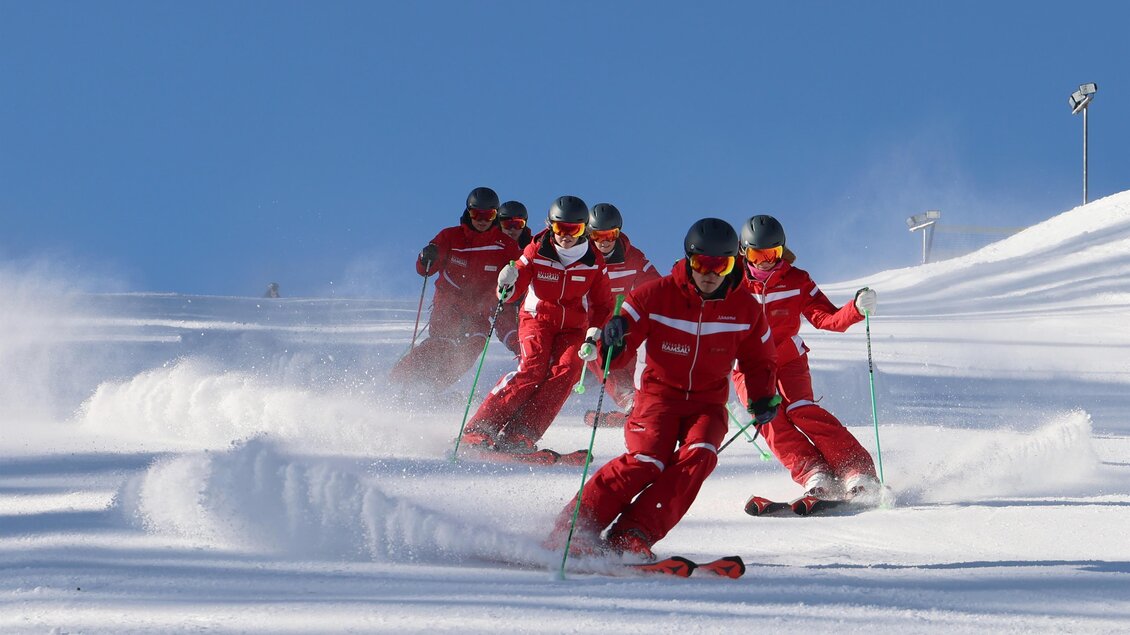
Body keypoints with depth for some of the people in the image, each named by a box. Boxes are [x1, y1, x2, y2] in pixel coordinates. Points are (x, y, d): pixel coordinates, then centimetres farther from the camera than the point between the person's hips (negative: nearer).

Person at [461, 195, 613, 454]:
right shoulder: (536, 252, -8)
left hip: (572, 328, 2)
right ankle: (479, 430, -28)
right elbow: (510, 294, -9)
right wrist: (507, 284, -33)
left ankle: (520, 435, -30)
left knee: (566, 370, -26)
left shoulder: (594, 262, -2)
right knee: (533, 367, -27)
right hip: (537, 319, -2)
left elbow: (602, 304, 9)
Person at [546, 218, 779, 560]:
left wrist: (764, 397, -3)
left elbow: (759, 361, 15)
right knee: (646, 460, -27)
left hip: (708, 402, 2)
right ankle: (572, 530, -22)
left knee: (698, 455, -28)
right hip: (659, 393, -2)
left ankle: (631, 538, -31)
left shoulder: (746, 310, -3)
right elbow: (616, 354, -12)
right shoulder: (656, 296, -11)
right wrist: (611, 343, -35)